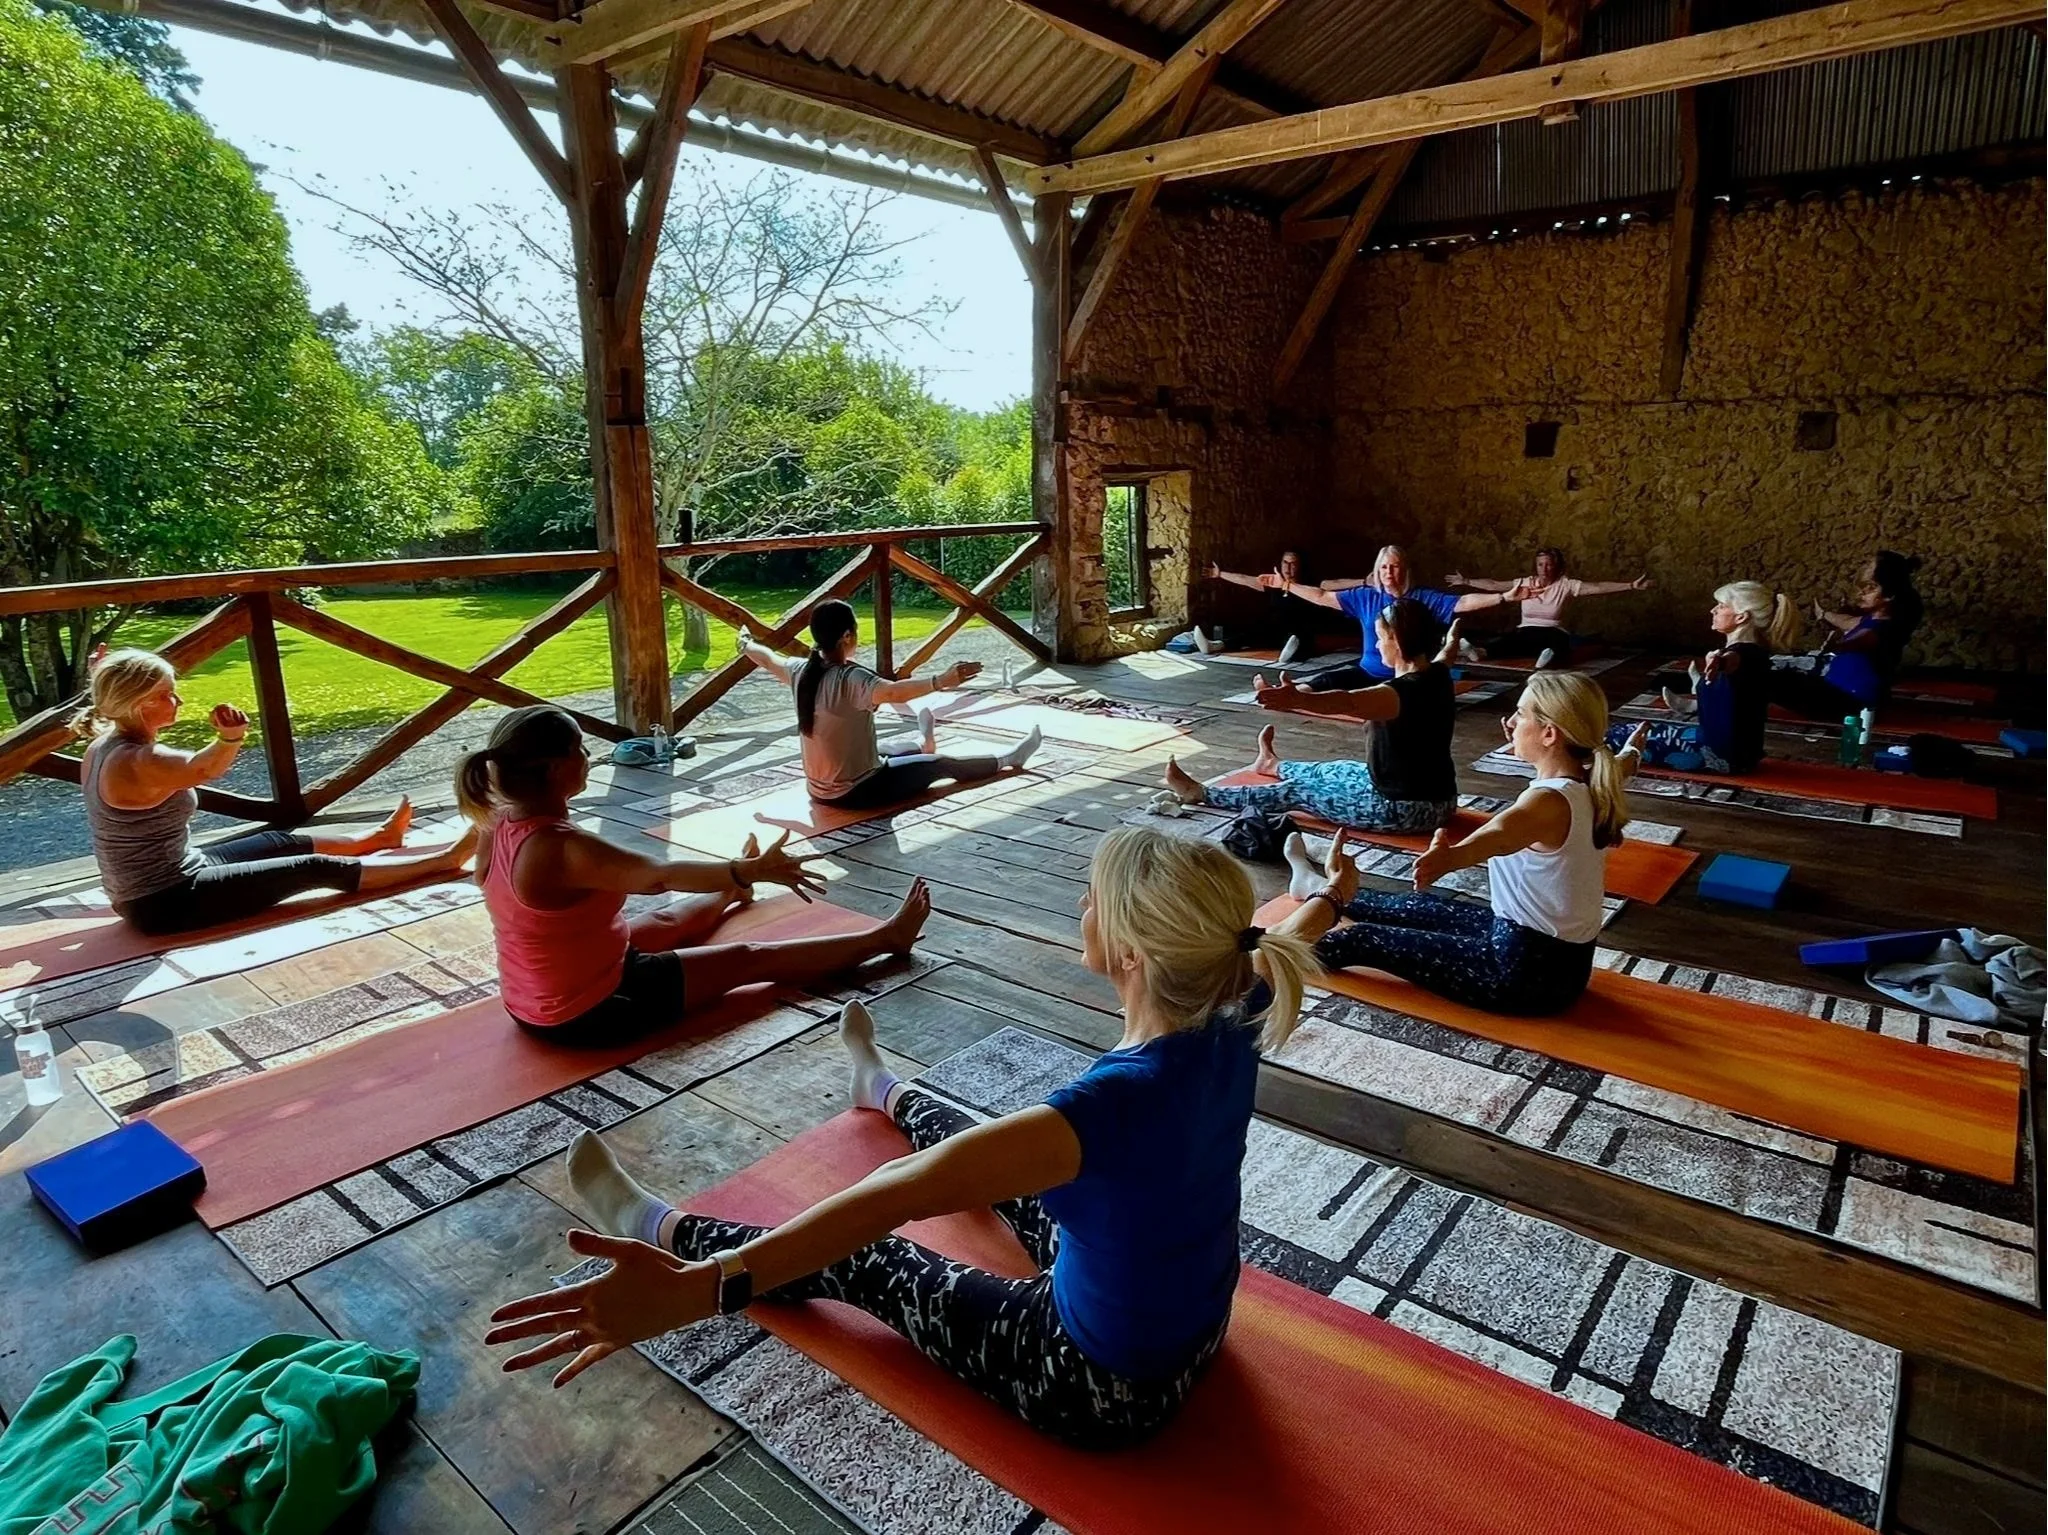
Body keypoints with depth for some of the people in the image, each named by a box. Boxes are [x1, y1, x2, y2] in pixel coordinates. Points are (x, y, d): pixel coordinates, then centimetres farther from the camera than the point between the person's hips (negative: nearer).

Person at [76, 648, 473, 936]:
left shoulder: (105, 745, 1)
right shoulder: (136, 763, -30)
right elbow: (204, 767, -51)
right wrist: (231, 736, -70)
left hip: (149, 891, 11)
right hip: (167, 902, -11)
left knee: (284, 842, 23)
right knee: (317, 868, -5)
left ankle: (376, 839, 48)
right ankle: (443, 860, 3)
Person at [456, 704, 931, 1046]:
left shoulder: (499, 828, -5)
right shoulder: (560, 847, -33)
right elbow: (660, 873, -31)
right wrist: (751, 870, -26)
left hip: (531, 1002, 9)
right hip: (590, 1010, -9)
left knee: (666, 922, 32)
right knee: (751, 959, 1)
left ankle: (728, 895, 67)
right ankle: (886, 937, 13)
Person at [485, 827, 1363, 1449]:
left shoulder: (1117, 1105, -40)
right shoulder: (1229, 1025, -18)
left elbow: (899, 1196, -48)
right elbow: (1280, 939, 5)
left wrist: (693, 1290, -50)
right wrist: (1332, 895, 27)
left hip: (1103, 1390, -6)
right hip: (1191, 1331, 7)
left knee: (866, 1258, 9)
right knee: (987, 1155, 26)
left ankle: (658, 1230, 33)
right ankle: (887, 1095, 59)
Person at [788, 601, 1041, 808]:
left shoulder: (801, 672, -3)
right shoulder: (850, 679, -27)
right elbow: (894, 693, -46)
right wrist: (940, 681, -55)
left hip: (819, 790, 8)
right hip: (856, 792, -8)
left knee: (887, 754, 35)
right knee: (942, 765, 10)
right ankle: (1006, 761, 30)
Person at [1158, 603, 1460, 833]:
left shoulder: (1401, 692, -26)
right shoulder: (1439, 676, 3)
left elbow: (1344, 702, -47)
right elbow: (1441, 659, 30)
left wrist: (1295, 699, -65)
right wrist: (1450, 642, 54)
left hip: (1403, 810, -9)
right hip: (1438, 801, 9)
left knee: (1296, 791, 5)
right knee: (1339, 771, 31)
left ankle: (1200, 793, 20)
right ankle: (1273, 765, 61)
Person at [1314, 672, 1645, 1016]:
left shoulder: (1551, 800, -30)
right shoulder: (1590, 787, -2)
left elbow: (1498, 835, -56)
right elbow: (1621, 766, 27)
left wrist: (1449, 857, -77)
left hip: (1525, 972, -10)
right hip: (1561, 961, 10)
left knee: (1364, 938, 3)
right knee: (1422, 908, 30)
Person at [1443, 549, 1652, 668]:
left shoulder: (1566, 585, 1)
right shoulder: (1524, 583, 11)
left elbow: (1598, 587, -8)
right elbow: (1494, 585, 16)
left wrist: (1631, 586, -18)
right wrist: (1466, 581, 18)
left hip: (1553, 633, -2)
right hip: (1526, 632, 2)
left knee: (1558, 645, -41)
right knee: (1505, 640, -33)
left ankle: (1550, 657, -75)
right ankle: (1481, 651, -64)